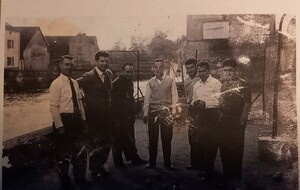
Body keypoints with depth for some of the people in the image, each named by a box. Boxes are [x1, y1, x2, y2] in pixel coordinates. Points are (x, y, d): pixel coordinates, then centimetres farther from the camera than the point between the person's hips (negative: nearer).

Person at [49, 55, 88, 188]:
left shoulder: (75, 83, 7)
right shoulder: (56, 83, -13)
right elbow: (54, 106, -18)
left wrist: (83, 119, 8)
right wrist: (59, 126, -21)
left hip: (77, 118, 7)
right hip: (64, 119, -7)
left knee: (77, 148, 21)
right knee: (63, 151, 8)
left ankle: (79, 174, 41)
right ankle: (65, 181, 26)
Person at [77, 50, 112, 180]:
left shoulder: (108, 76, 10)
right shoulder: (88, 76, -13)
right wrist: (84, 101, -14)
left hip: (106, 117, 7)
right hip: (94, 117, -7)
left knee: (106, 143, 15)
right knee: (96, 144, 6)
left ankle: (101, 166, 35)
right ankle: (94, 169, 25)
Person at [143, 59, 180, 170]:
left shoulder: (170, 81, 2)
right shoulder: (150, 82, 7)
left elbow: (174, 97, 3)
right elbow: (147, 98, 8)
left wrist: (173, 111, -4)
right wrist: (145, 114, 6)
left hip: (166, 112, -1)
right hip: (153, 112, 2)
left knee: (167, 138, 4)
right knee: (152, 138, 7)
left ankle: (167, 162, 17)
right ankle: (152, 162, 19)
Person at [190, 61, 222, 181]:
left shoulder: (216, 83, -4)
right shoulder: (196, 85, 16)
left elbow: (219, 101, -13)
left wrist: (205, 104, -24)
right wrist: (193, 105, 2)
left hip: (212, 115, -6)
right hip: (200, 115, 6)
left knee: (211, 143, -2)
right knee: (201, 142, 9)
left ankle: (209, 170, 10)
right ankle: (202, 168, 24)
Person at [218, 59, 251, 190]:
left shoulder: (243, 84, -5)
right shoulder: (223, 85, 12)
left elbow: (247, 104, -8)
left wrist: (242, 121, -13)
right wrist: (220, 118, 4)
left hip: (236, 123, -6)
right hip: (223, 122, 6)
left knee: (236, 150, 0)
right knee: (223, 149, 10)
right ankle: (227, 178, 25)